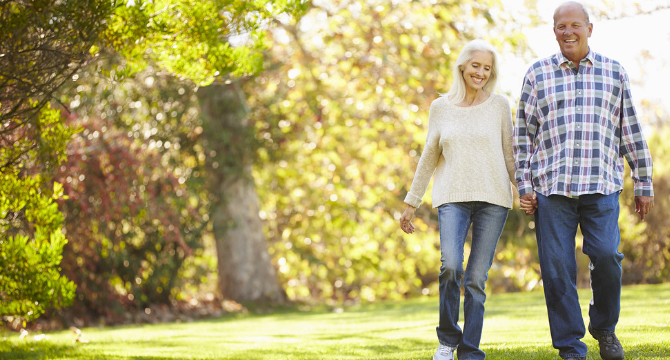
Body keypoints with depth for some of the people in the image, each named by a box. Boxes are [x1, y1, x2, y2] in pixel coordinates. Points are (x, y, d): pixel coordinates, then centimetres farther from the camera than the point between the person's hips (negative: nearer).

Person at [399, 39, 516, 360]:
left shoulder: (499, 106, 9)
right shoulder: (441, 107, 11)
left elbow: (510, 156, 12)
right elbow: (429, 159, 16)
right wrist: (411, 203, 17)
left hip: (492, 200, 0)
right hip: (452, 198, 0)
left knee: (477, 278, -4)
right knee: (451, 266, -21)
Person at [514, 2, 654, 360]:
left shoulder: (613, 72, 12)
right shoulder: (537, 73, 10)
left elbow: (631, 131, 13)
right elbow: (523, 133, 11)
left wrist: (644, 183, 11)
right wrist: (523, 186, 3)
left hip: (601, 186, 0)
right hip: (551, 186, 0)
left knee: (606, 255, -15)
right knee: (557, 267, -5)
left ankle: (604, 327, 11)